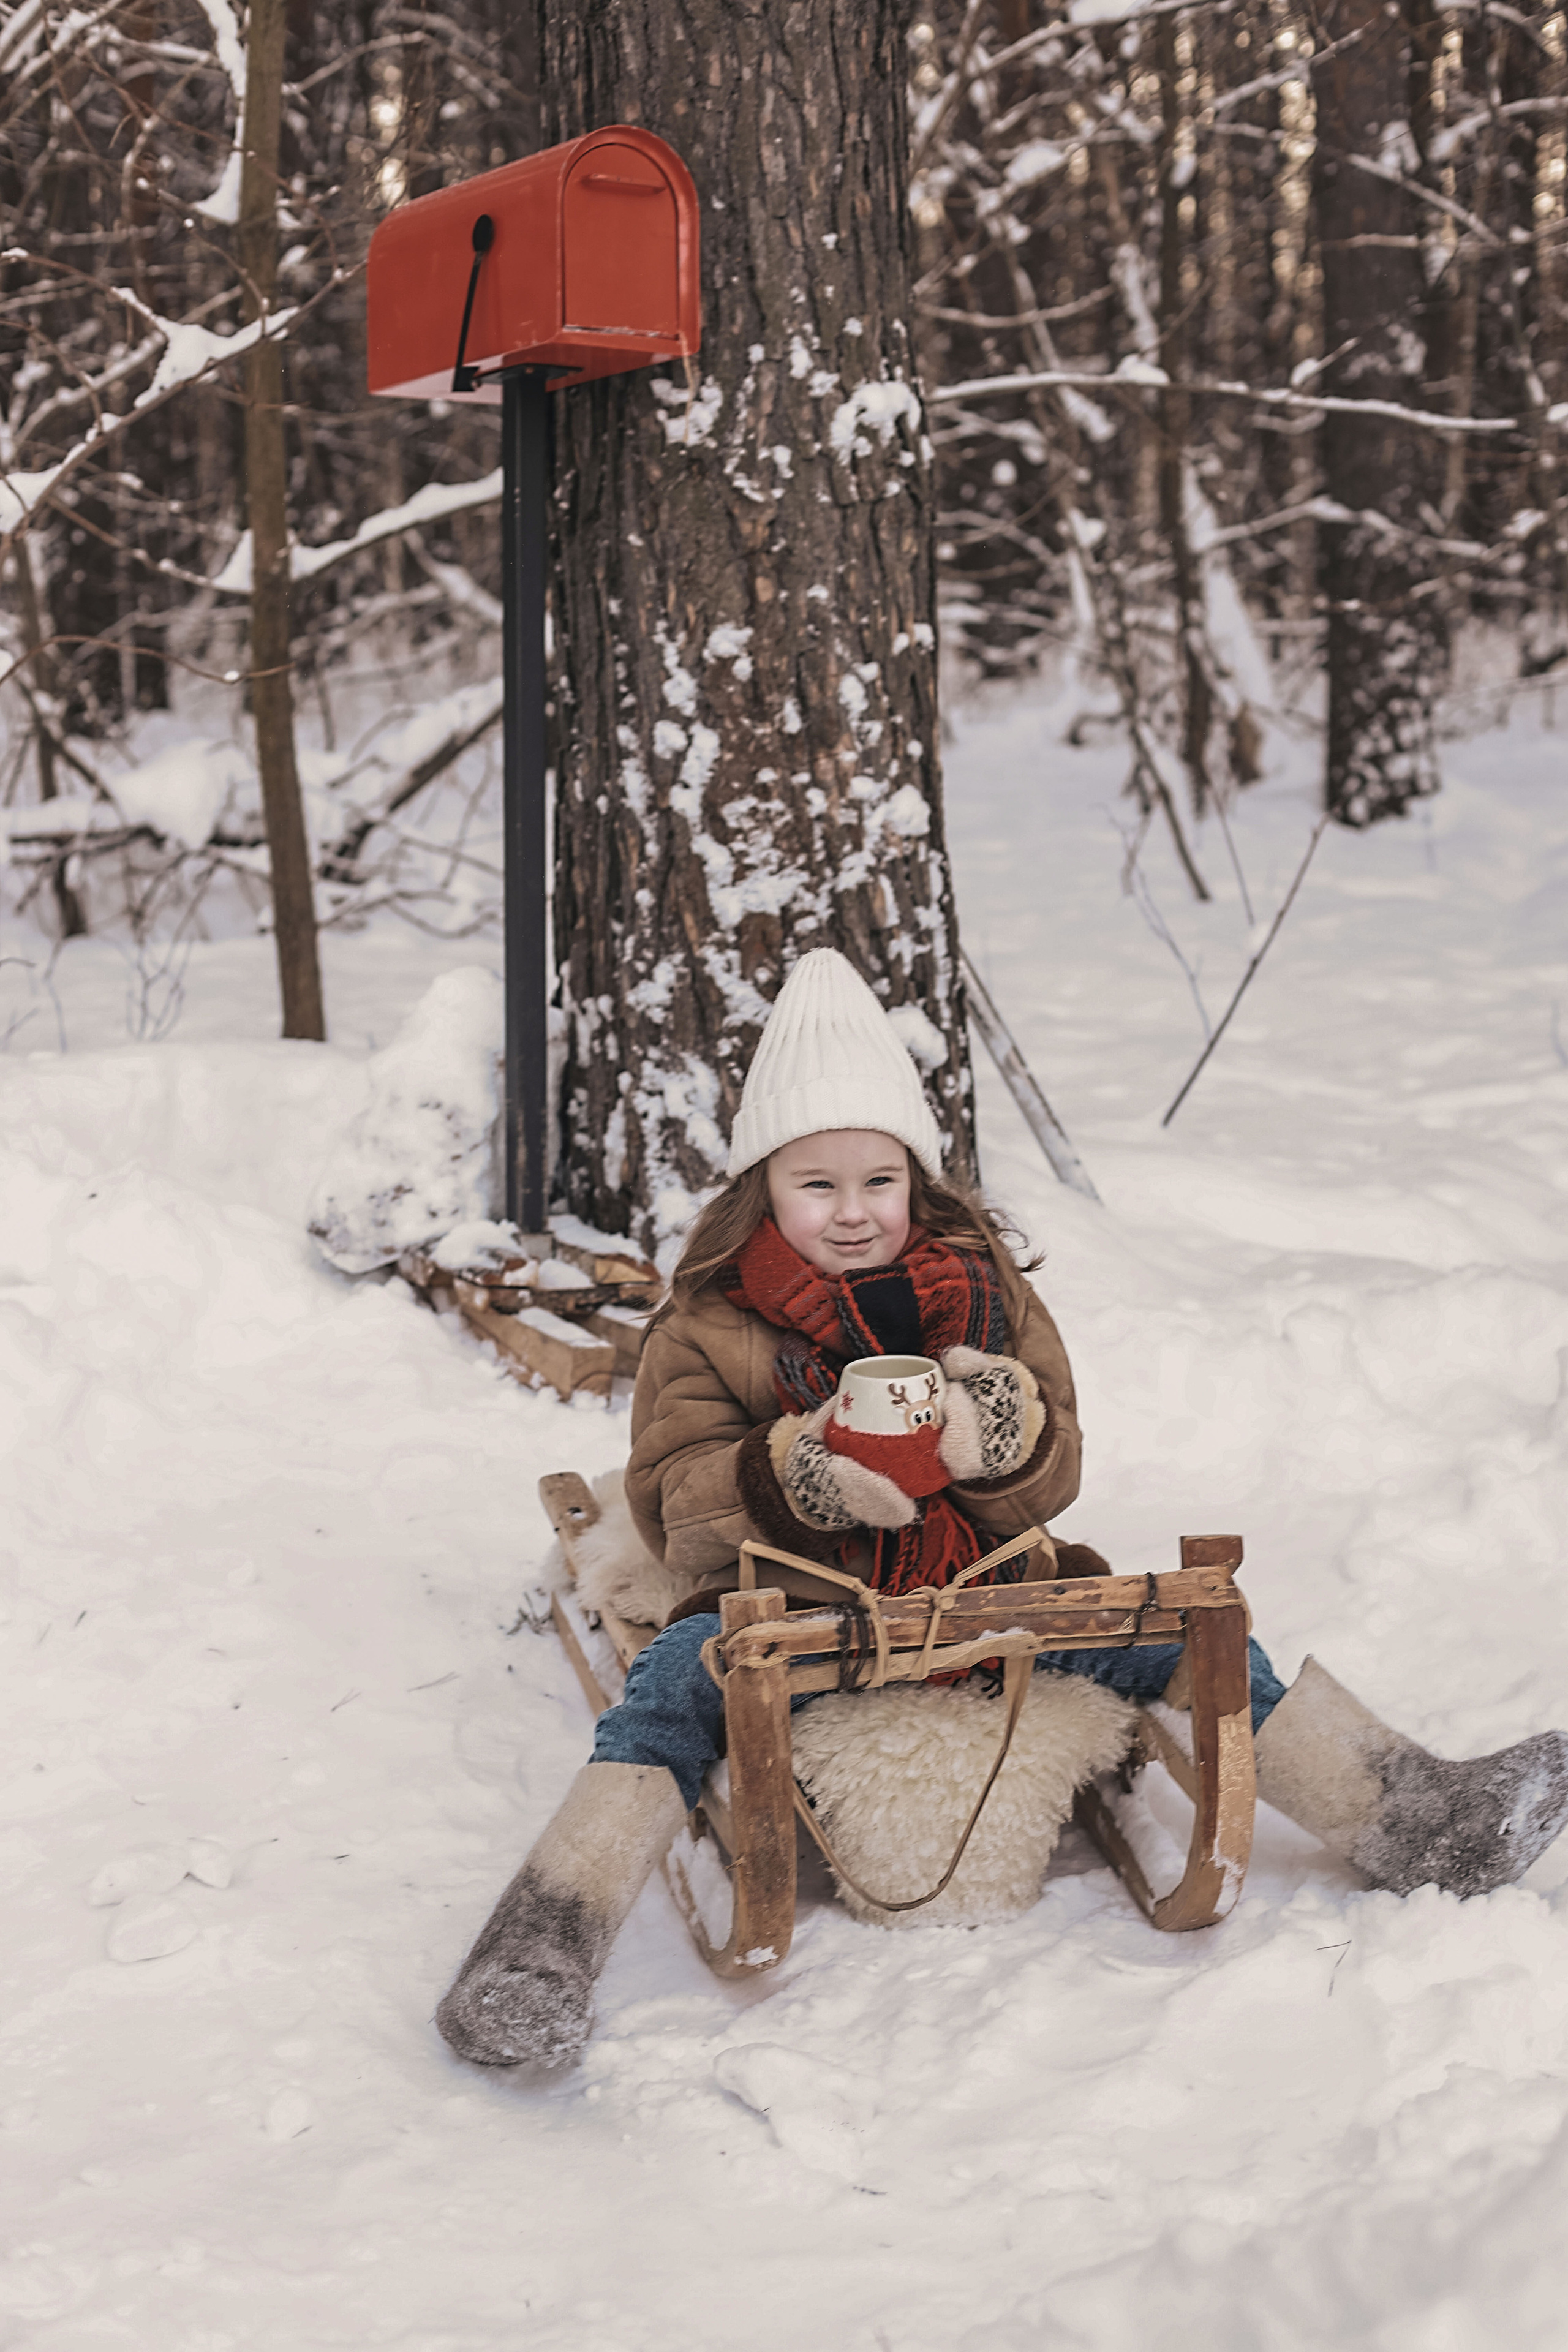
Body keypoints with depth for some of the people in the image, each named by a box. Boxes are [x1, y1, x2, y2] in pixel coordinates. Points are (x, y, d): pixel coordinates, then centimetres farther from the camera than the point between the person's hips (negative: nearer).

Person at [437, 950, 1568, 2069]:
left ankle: (1399, 1812, -8)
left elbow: (1051, 1483, 6)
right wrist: (798, 1474, -26)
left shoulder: (982, 1288, 10)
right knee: (680, 1677, -31)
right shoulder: (710, 1322, 2)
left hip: (983, 1585, 3)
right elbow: (671, 1505, -6)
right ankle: (553, 1931, -39)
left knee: (1174, 1635, -12)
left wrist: (1001, 1438, -19)